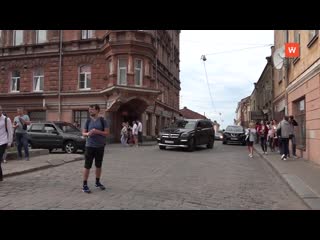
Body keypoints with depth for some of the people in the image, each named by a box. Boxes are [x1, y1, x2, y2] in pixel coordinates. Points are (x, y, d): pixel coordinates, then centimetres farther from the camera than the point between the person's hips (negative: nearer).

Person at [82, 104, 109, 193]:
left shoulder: (102, 120, 0)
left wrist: (97, 131, -18)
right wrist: (87, 134, -15)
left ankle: (97, 182, 29)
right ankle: (84, 185, 7)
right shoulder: (88, 121, 4)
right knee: (87, 166, -2)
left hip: (100, 146, 0)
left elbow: (107, 132, -4)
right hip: (90, 146, 0)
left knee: (98, 165, 13)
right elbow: (83, 133, 8)